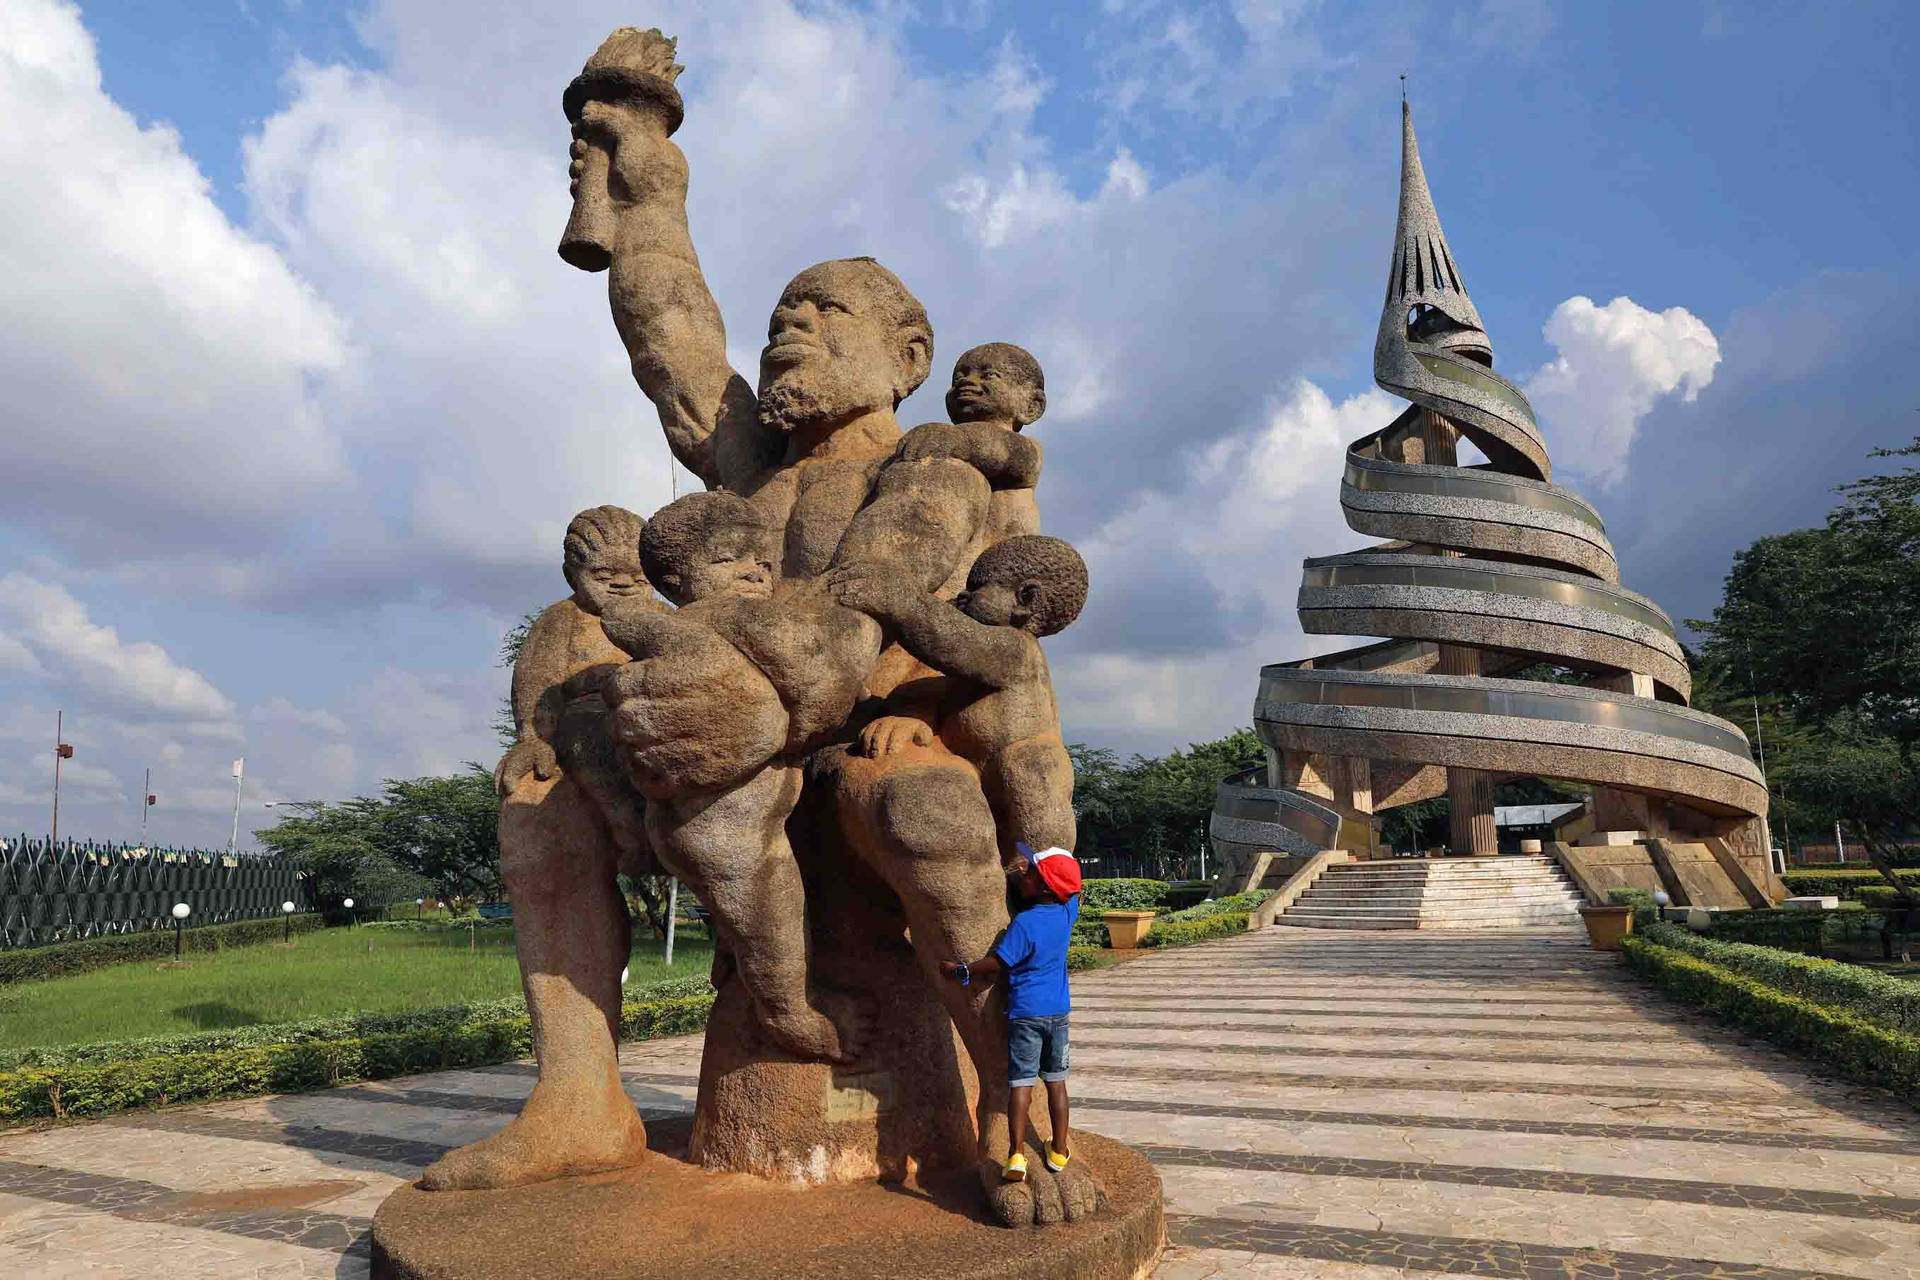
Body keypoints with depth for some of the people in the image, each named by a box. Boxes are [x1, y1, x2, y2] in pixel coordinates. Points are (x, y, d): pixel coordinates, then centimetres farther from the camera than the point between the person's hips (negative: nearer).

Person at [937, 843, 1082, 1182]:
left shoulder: (1024, 923, -19)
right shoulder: (1067, 913, -3)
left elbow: (996, 964, -15)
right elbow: (1074, 890, 20)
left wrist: (959, 971, -2)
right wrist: (1019, 876, 19)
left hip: (1026, 1011, -5)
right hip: (1058, 1010, 5)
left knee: (1021, 1082, 0)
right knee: (1055, 1080, 15)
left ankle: (1016, 1155, -3)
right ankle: (1059, 1150, 24)